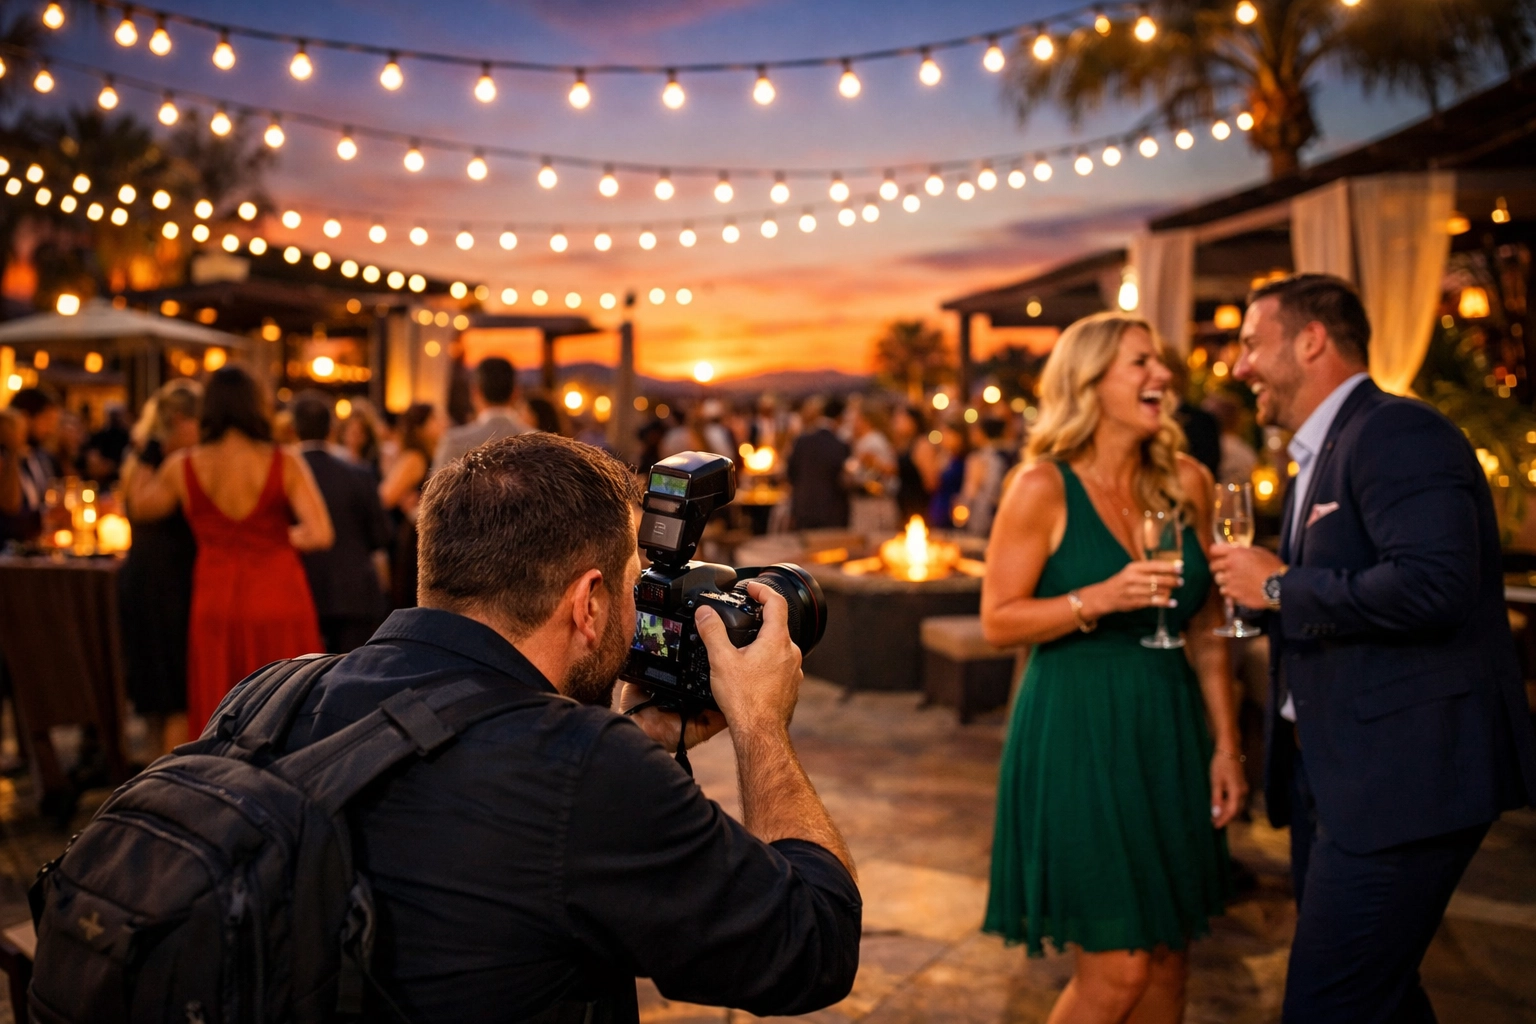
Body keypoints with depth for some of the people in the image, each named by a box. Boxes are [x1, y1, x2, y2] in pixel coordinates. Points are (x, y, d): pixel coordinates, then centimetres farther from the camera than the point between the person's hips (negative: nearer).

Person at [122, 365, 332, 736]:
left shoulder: (183, 467, -3)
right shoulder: (285, 464, -8)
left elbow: (142, 506, 17)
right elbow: (320, 534, -15)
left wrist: (135, 474, 36)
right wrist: (281, 535, 4)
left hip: (215, 606, 2)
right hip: (279, 604, -2)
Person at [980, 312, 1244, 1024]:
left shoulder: (1187, 484, 4)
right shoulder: (1044, 487, -10)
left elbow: (1207, 630, 9)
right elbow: (997, 621, -10)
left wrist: (1226, 745, 7)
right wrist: (1098, 599, -23)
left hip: (1167, 733, 5)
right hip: (1077, 735, -5)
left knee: (1168, 958, 11)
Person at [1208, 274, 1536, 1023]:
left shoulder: (1398, 433, -15)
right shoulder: (1320, 456, 17)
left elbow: (1431, 584, -29)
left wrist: (1280, 588, -19)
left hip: (1402, 778, -10)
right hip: (1333, 776, 10)